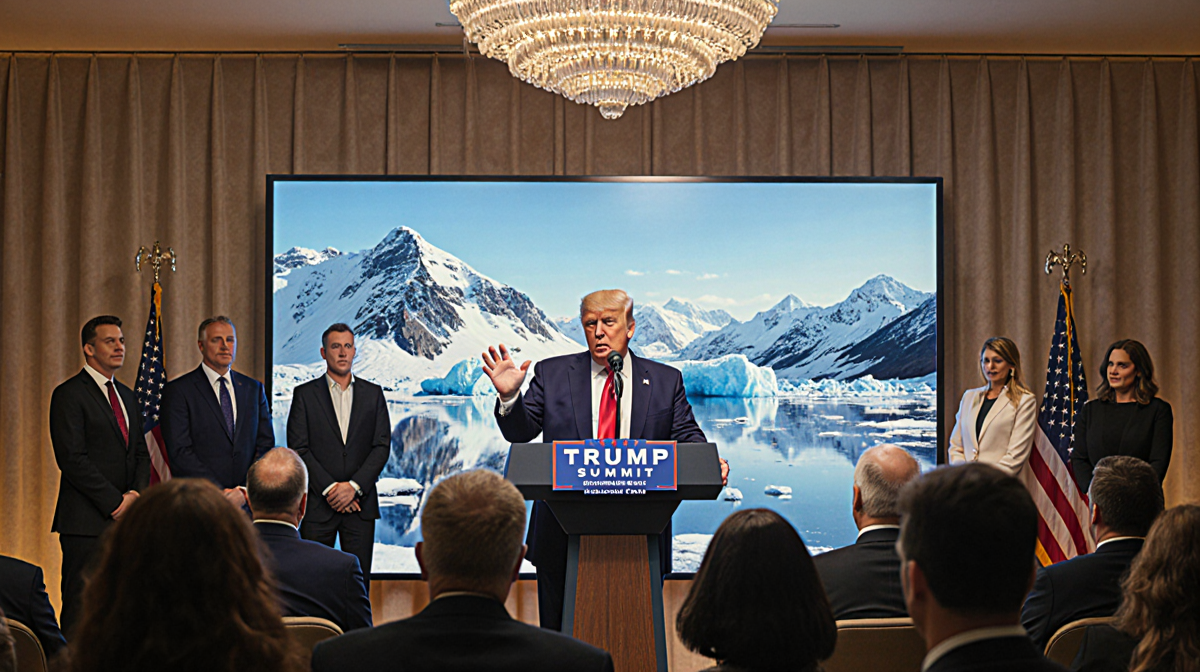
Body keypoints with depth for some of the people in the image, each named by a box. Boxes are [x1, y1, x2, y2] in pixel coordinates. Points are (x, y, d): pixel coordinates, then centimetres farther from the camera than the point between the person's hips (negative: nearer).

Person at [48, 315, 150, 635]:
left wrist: (136, 493, 0)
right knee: (80, 608, -5)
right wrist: (114, 502, -13)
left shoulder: (127, 396, 19)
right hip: (87, 521, -7)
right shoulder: (69, 394, -5)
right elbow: (72, 459, -13)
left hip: (125, 516, 7)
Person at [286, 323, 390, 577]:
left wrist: (354, 486, -9)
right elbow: (298, 448, -2)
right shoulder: (304, 394, 5)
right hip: (318, 503, -1)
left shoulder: (373, 394, 11)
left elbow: (382, 446, 4)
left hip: (360, 502, 1)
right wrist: (329, 488, -10)